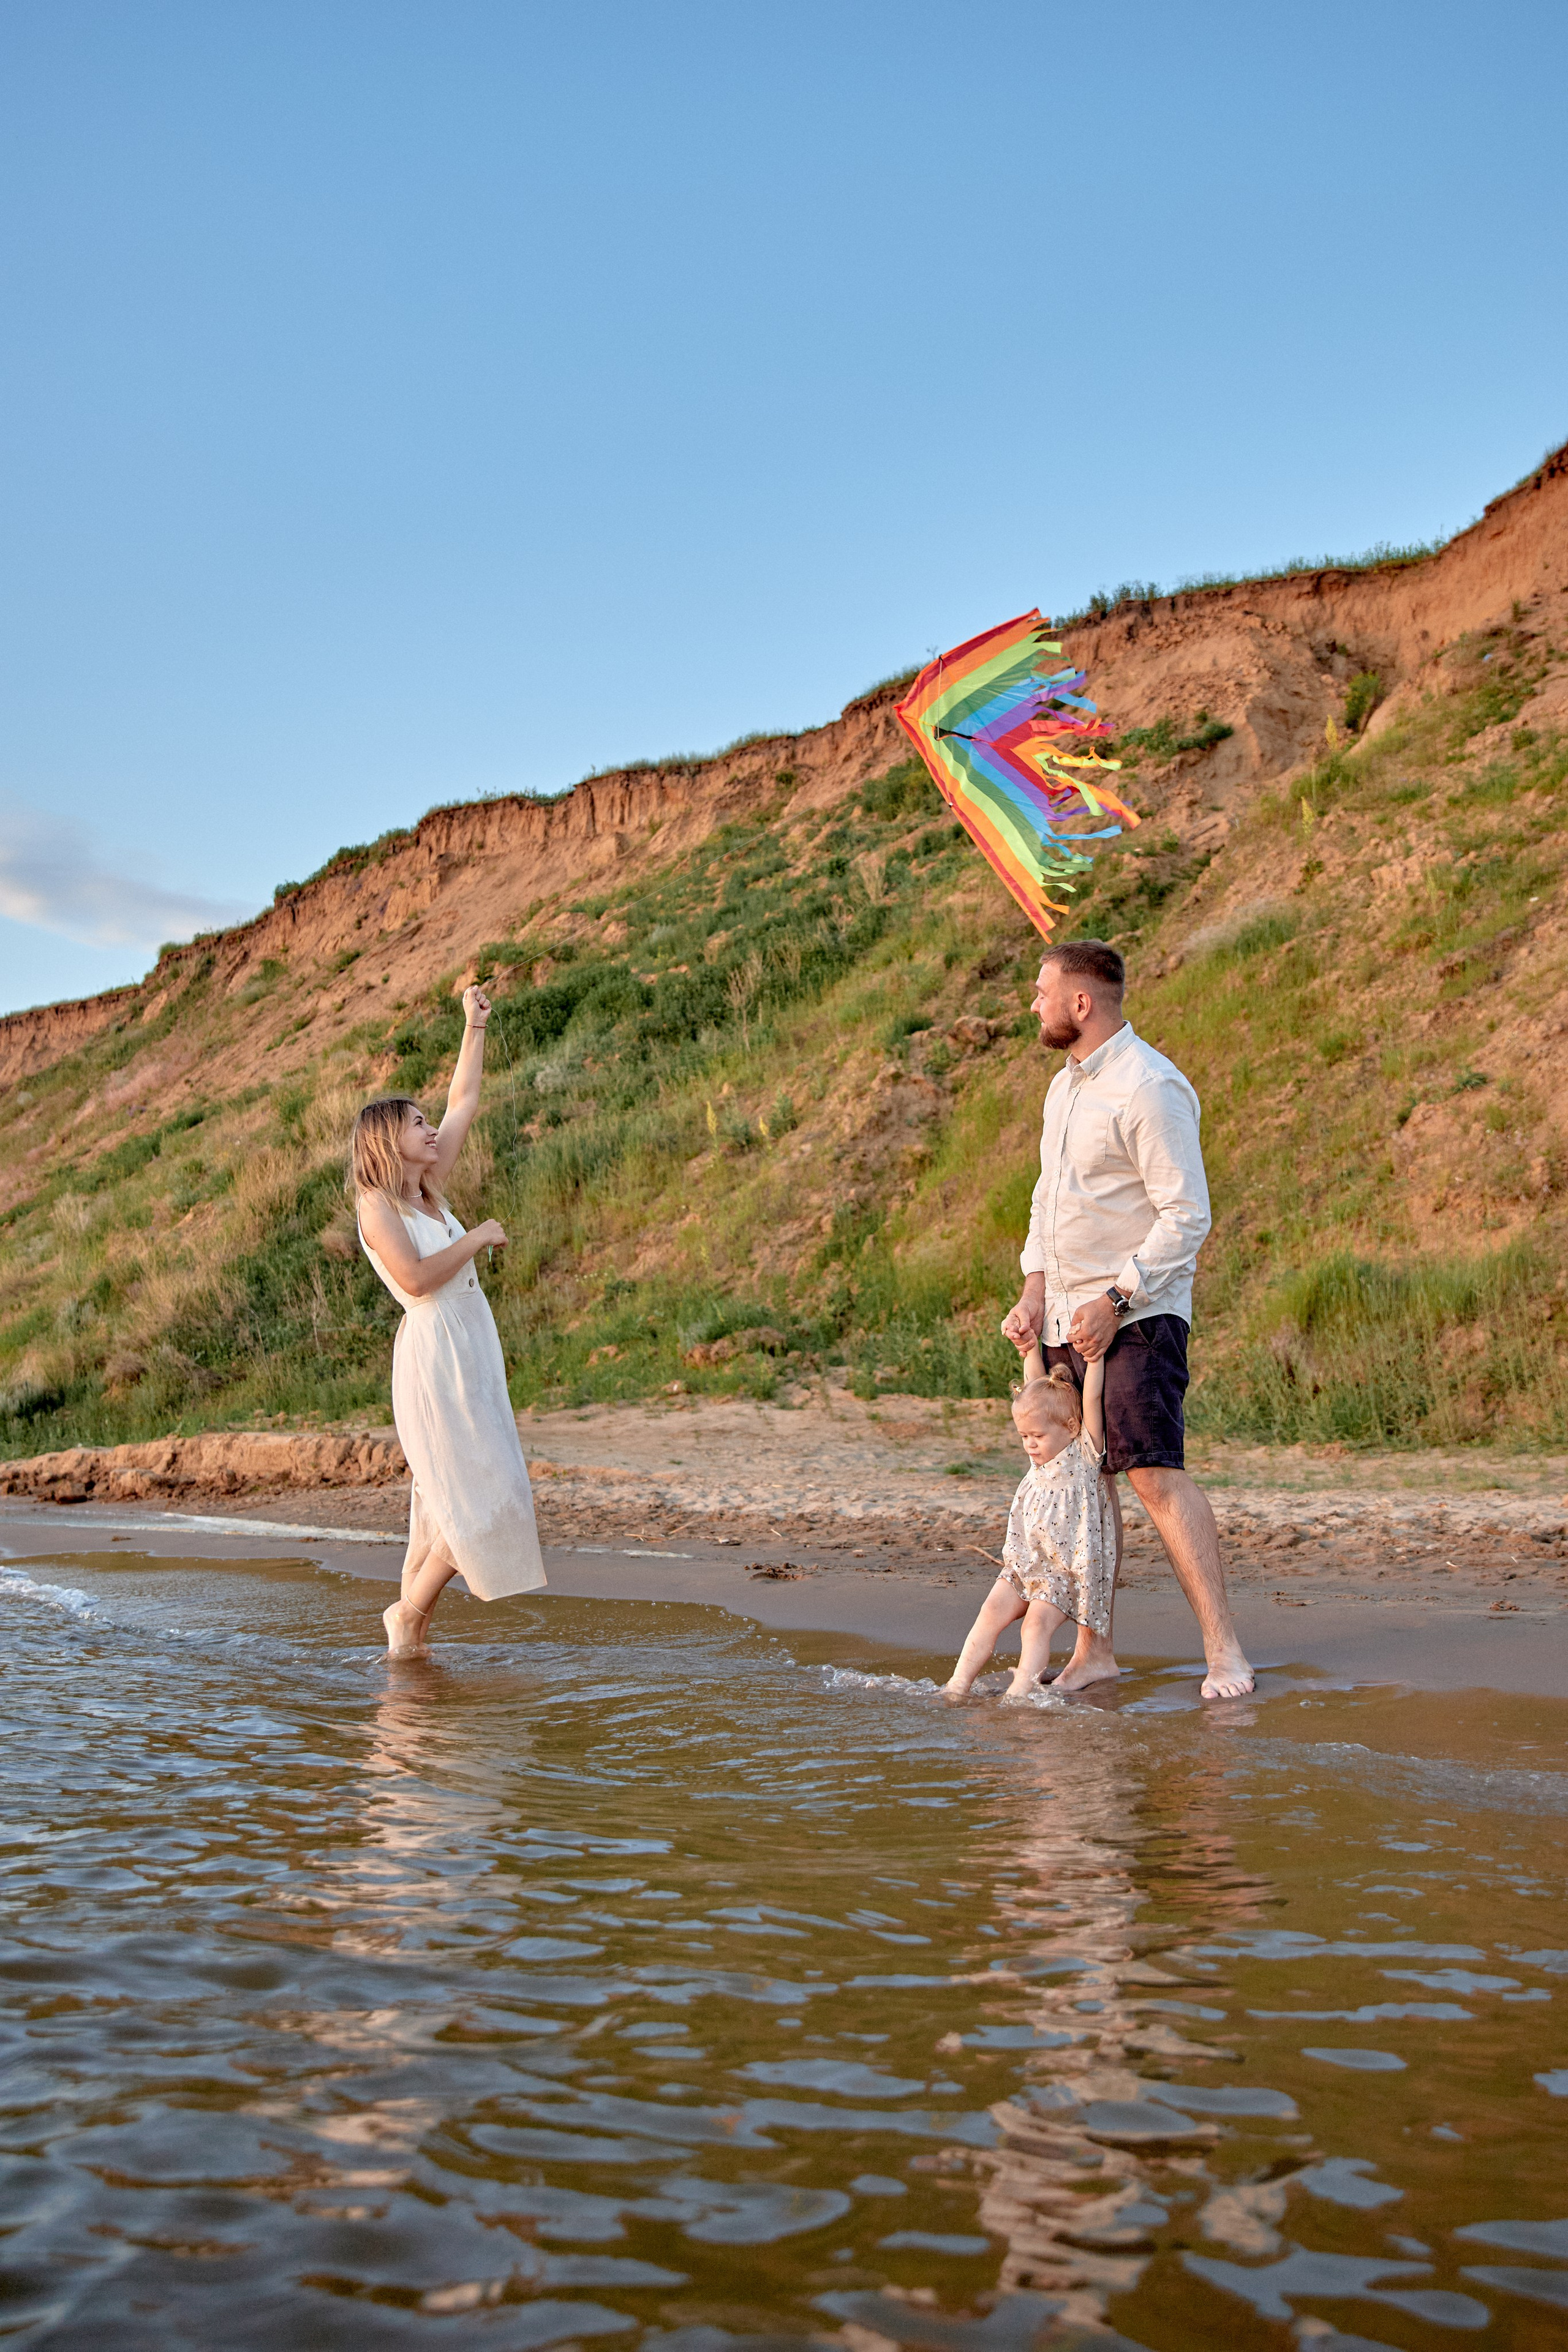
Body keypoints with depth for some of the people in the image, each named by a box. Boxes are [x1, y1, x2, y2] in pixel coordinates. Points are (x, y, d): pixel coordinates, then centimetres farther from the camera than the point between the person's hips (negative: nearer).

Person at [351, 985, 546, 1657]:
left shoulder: (426, 1192, 14)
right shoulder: (377, 1204, -7)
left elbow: (463, 1104, 19)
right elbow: (415, 1277, -21)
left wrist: (475, 1028, 17)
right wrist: (476, 1239, -11)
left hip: (471, 1356, 8)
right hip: (433, 1356, -8)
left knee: (446, 1506, 8)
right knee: (480, 1498, -8)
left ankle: (409, 1631, 12)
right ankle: (408, 1612, 4)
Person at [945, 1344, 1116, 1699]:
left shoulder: (1085, 1453, -7)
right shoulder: (1042, 1455, 9)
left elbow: (1092, 1398, -16)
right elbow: (1039, 1387, 9)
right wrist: (1031, 1347, 6)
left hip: (1069, 1569, -6)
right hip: (1025, 1563, 6)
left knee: (1037, 1622, -21)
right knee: (993, 1610, -7)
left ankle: (1020, 1691, -28)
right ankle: (958, 1684, -9)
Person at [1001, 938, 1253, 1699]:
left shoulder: (1149, 1088, -13)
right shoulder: (1064, 1085, 15)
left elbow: (1187, 1216, -17)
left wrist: (1116, 1301, -21)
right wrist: (1035, 1292, 9)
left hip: (1135, 1315, -9)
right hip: (1065, 1320, 9)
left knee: (1154, 1472, -16)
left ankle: (1223, 1651, -15)